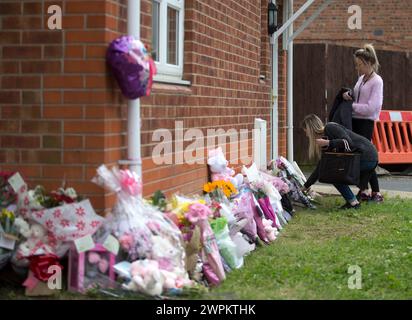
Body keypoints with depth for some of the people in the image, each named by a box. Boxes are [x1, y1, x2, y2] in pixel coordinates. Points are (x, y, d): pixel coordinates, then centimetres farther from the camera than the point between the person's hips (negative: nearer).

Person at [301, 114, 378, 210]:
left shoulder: (330, 128, -10)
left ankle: (353, 202, -2)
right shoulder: (325, 138, 16)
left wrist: (327, 143, -22)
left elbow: (349, 143, -24)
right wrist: (305, 186, 24)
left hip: (367, 157, -9)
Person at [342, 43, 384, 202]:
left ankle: (376, 192, -1)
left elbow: (371, 108, -18)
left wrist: (351, 105, -13)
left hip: (365, 123, -8)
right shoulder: (361, 78, 13)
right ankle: (364, 190, 15)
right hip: (354, 121, 8)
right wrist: (348, 94, 5)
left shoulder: (377, 81, -11)